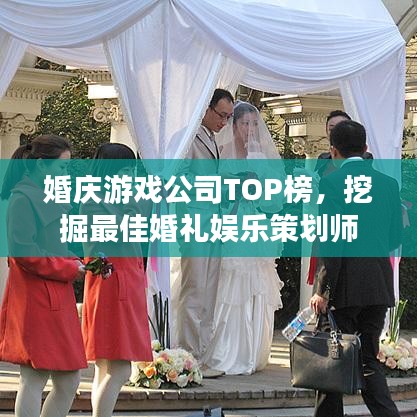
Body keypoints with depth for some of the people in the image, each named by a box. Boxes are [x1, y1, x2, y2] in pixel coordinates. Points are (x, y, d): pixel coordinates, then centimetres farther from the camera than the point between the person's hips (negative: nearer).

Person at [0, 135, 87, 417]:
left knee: (69, 383, 9)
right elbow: (23, 252, -19)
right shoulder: (23, 198, -11)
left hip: (58, 299, 10)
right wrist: (69, 268, -12)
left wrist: (76, 262, 6)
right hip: (36, 299, -10)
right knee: (34, 379, -6)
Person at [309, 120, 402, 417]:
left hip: (346, 286, -5)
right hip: (380, 285, 5)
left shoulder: (332, 183, -10)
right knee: (368, 359, 11)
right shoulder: (388, 183, 7)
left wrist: (323, 291, -13)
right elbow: (396, 238, 11)